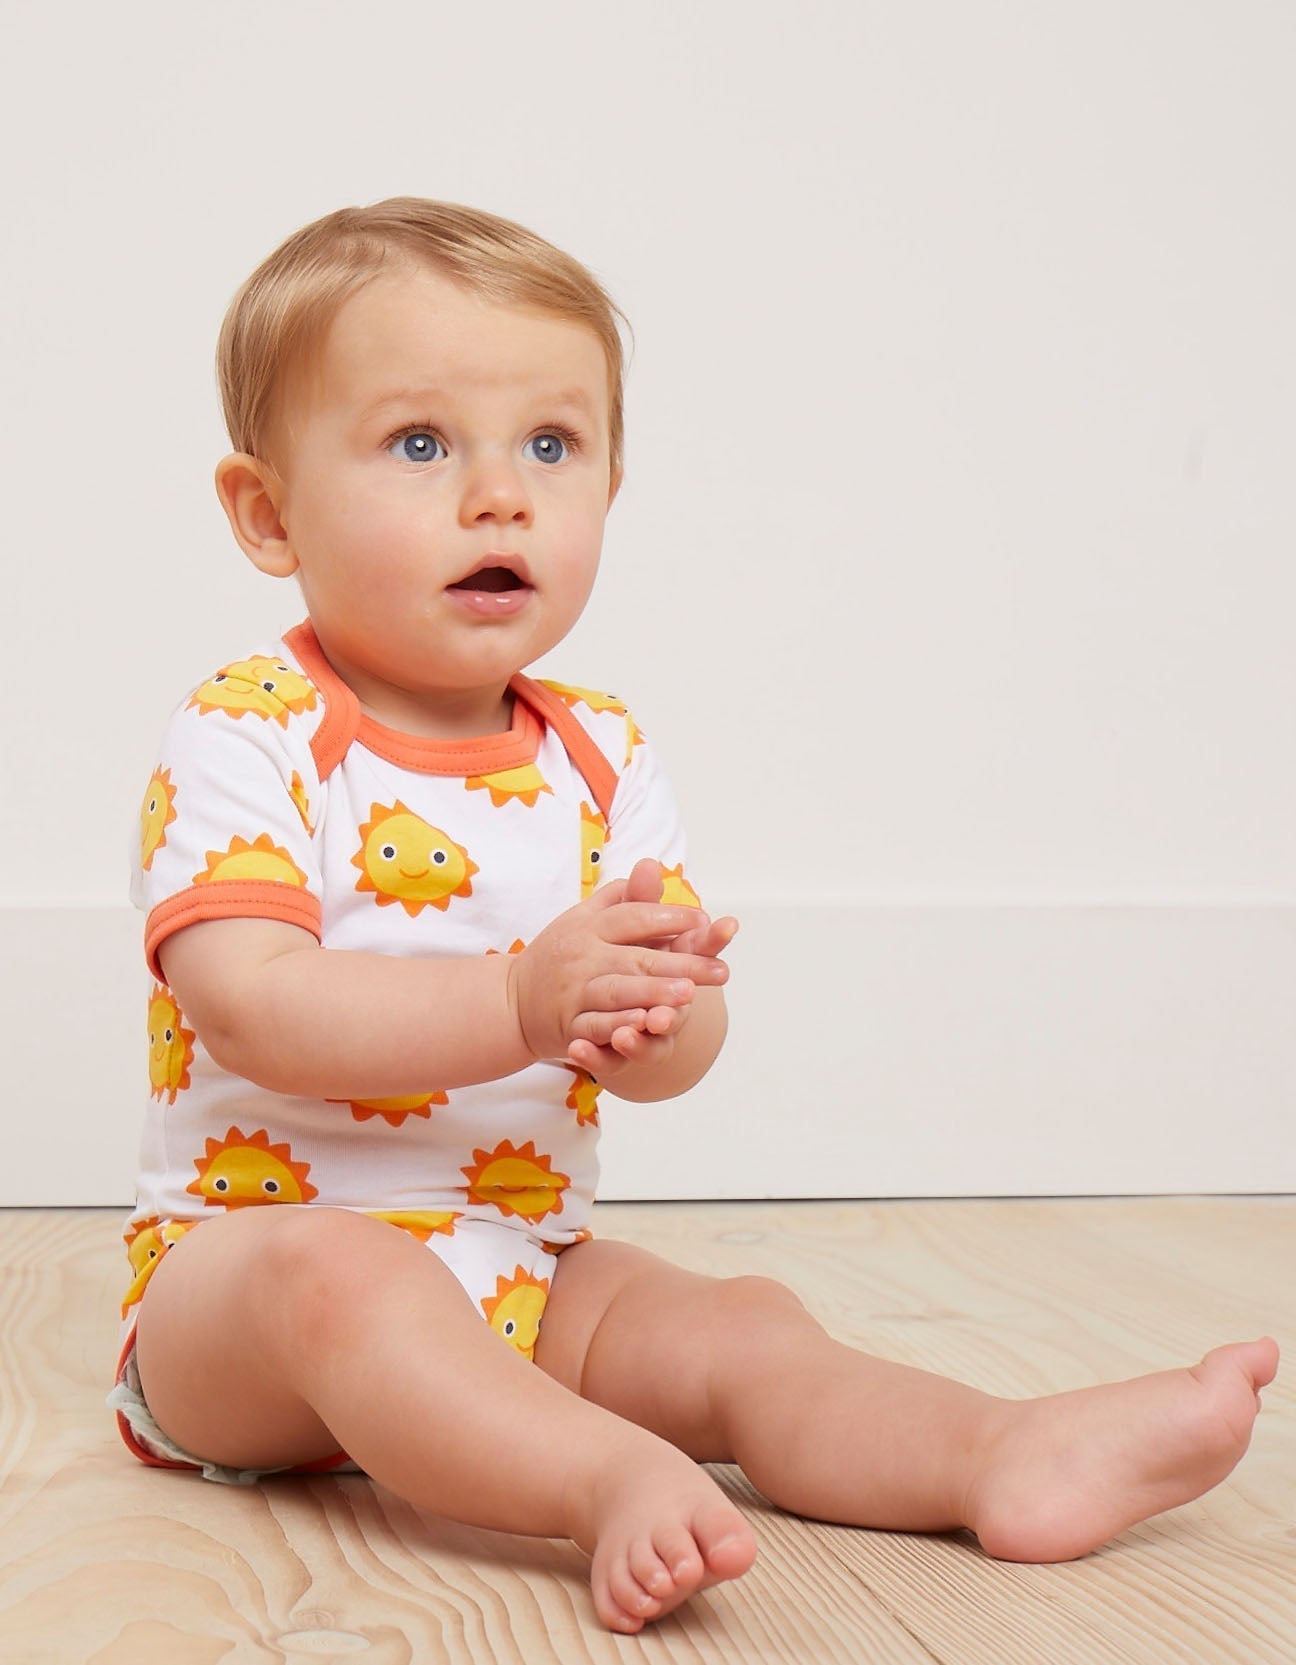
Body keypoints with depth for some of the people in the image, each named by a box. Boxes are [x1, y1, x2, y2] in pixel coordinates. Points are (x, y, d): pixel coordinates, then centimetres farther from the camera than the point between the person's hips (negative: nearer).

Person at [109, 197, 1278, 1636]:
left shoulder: (600, 759, 6)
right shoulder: (249, 736, -11)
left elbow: (682, 1048, 1)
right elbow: (246, 1009, -25)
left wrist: (656, 1015, -25)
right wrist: (515, 1006, -34)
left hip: (522, 1274, 6)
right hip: (249, 1242, -5)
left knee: (739, 1329, -13)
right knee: (337, 1275, -37)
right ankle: (615, 1484, -48)